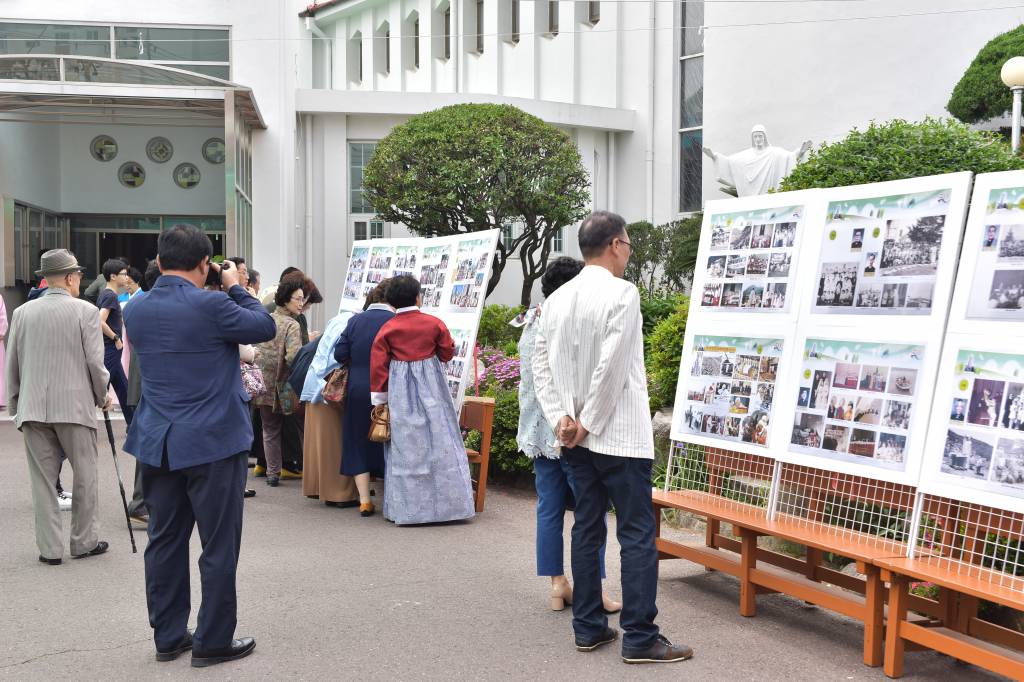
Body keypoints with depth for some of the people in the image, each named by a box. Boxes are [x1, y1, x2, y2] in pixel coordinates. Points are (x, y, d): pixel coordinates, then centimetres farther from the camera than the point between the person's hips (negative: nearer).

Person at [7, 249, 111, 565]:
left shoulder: (22, 312, 5)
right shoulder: (85, 311, -7)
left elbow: (12, 365, 9)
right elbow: (95, 362, -7)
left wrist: (16, 405, 19)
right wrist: (102, 397, 9)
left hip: (32, 407, 3)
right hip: (75, 405, -3)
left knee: (42, 478, 8)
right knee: (85, 474, 10)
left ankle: (50, 548, 11)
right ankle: (84, 542, 17)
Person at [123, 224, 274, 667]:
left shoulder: (135, 310, 3)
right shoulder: (211, 306, -17)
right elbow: (265, 327, -4)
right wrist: (235, 287, 7)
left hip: (157, 443, 6)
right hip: (213, 443, -6)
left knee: (164, 541, 14)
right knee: (219, 546, 4)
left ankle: (168, 637, 23)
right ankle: (213, 642, 11)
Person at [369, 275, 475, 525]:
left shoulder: (387, 329, -3)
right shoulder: (434, 323, -4)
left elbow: (378, 364, -4)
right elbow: (447, 353, 4)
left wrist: (378, 397, 3)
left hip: (401, 394, 0)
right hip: (431, 387, 0)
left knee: (405, 446, 4)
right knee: (439, 441, 6)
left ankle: (406, 509, 7)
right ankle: (446, 503, 9)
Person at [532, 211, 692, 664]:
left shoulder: (558, 298, 8)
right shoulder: (622, 292, -13)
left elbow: (541, 363, 5)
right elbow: (612, 366, -19)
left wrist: (561, 418, 0)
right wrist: (590, 423, -11)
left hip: (578, 437, 7)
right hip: (620, 436, -7)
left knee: (587, 528, 12)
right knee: (637, 535, -1)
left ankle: (588, 628, 17)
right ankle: (640, 638, 0)